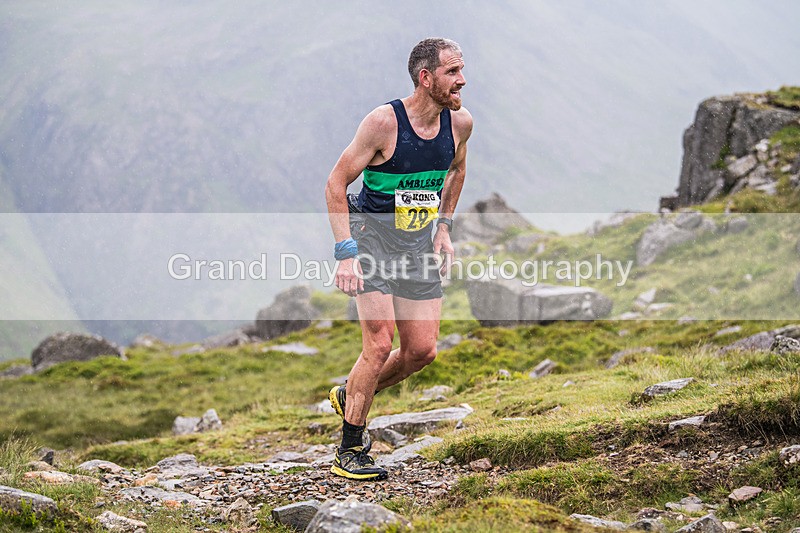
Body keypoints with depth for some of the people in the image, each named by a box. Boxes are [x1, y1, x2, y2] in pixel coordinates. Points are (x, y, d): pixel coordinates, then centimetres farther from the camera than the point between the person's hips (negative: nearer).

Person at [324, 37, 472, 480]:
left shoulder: (460, 123, -4)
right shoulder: (384, 122, -20)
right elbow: (335, 184, -14)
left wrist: (443, 227, 13)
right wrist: (345, 253, -20)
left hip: (421, 245, 6)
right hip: (374, 239, -6)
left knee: (422, 351, 3)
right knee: (380, 345, -13)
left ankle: (349, 396, 29)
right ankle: (349, 452, 1)